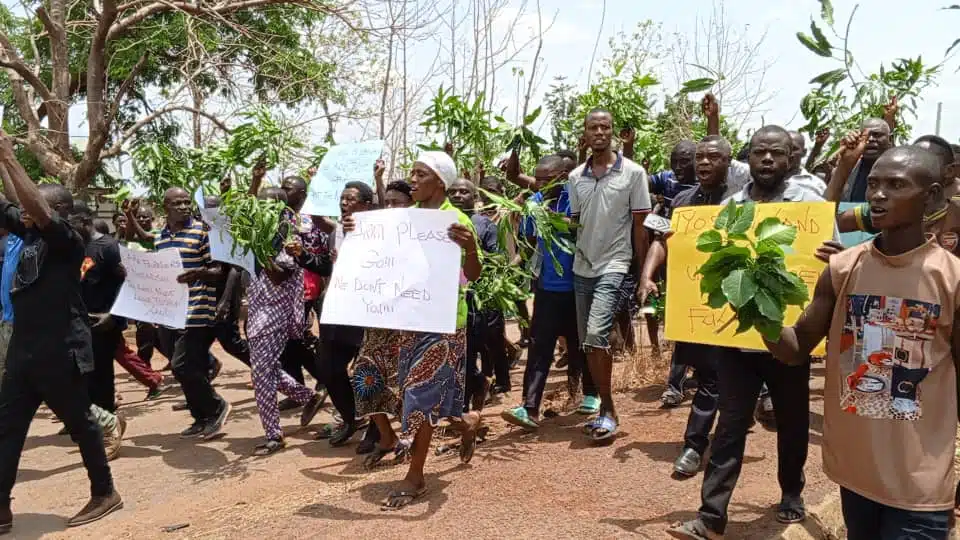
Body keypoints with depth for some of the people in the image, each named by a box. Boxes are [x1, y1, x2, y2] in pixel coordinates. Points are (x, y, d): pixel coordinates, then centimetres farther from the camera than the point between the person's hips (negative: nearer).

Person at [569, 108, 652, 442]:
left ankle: (608, 411, -5)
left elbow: (640, 226, -2)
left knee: (596, 334, -20)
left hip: (613, 266, -5)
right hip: (582, 267, 5)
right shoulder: (576, 177, 8)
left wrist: (643, 273, -2)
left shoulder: (633, 172, -3)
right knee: (588, 343, 9)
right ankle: (605, 409, 22)